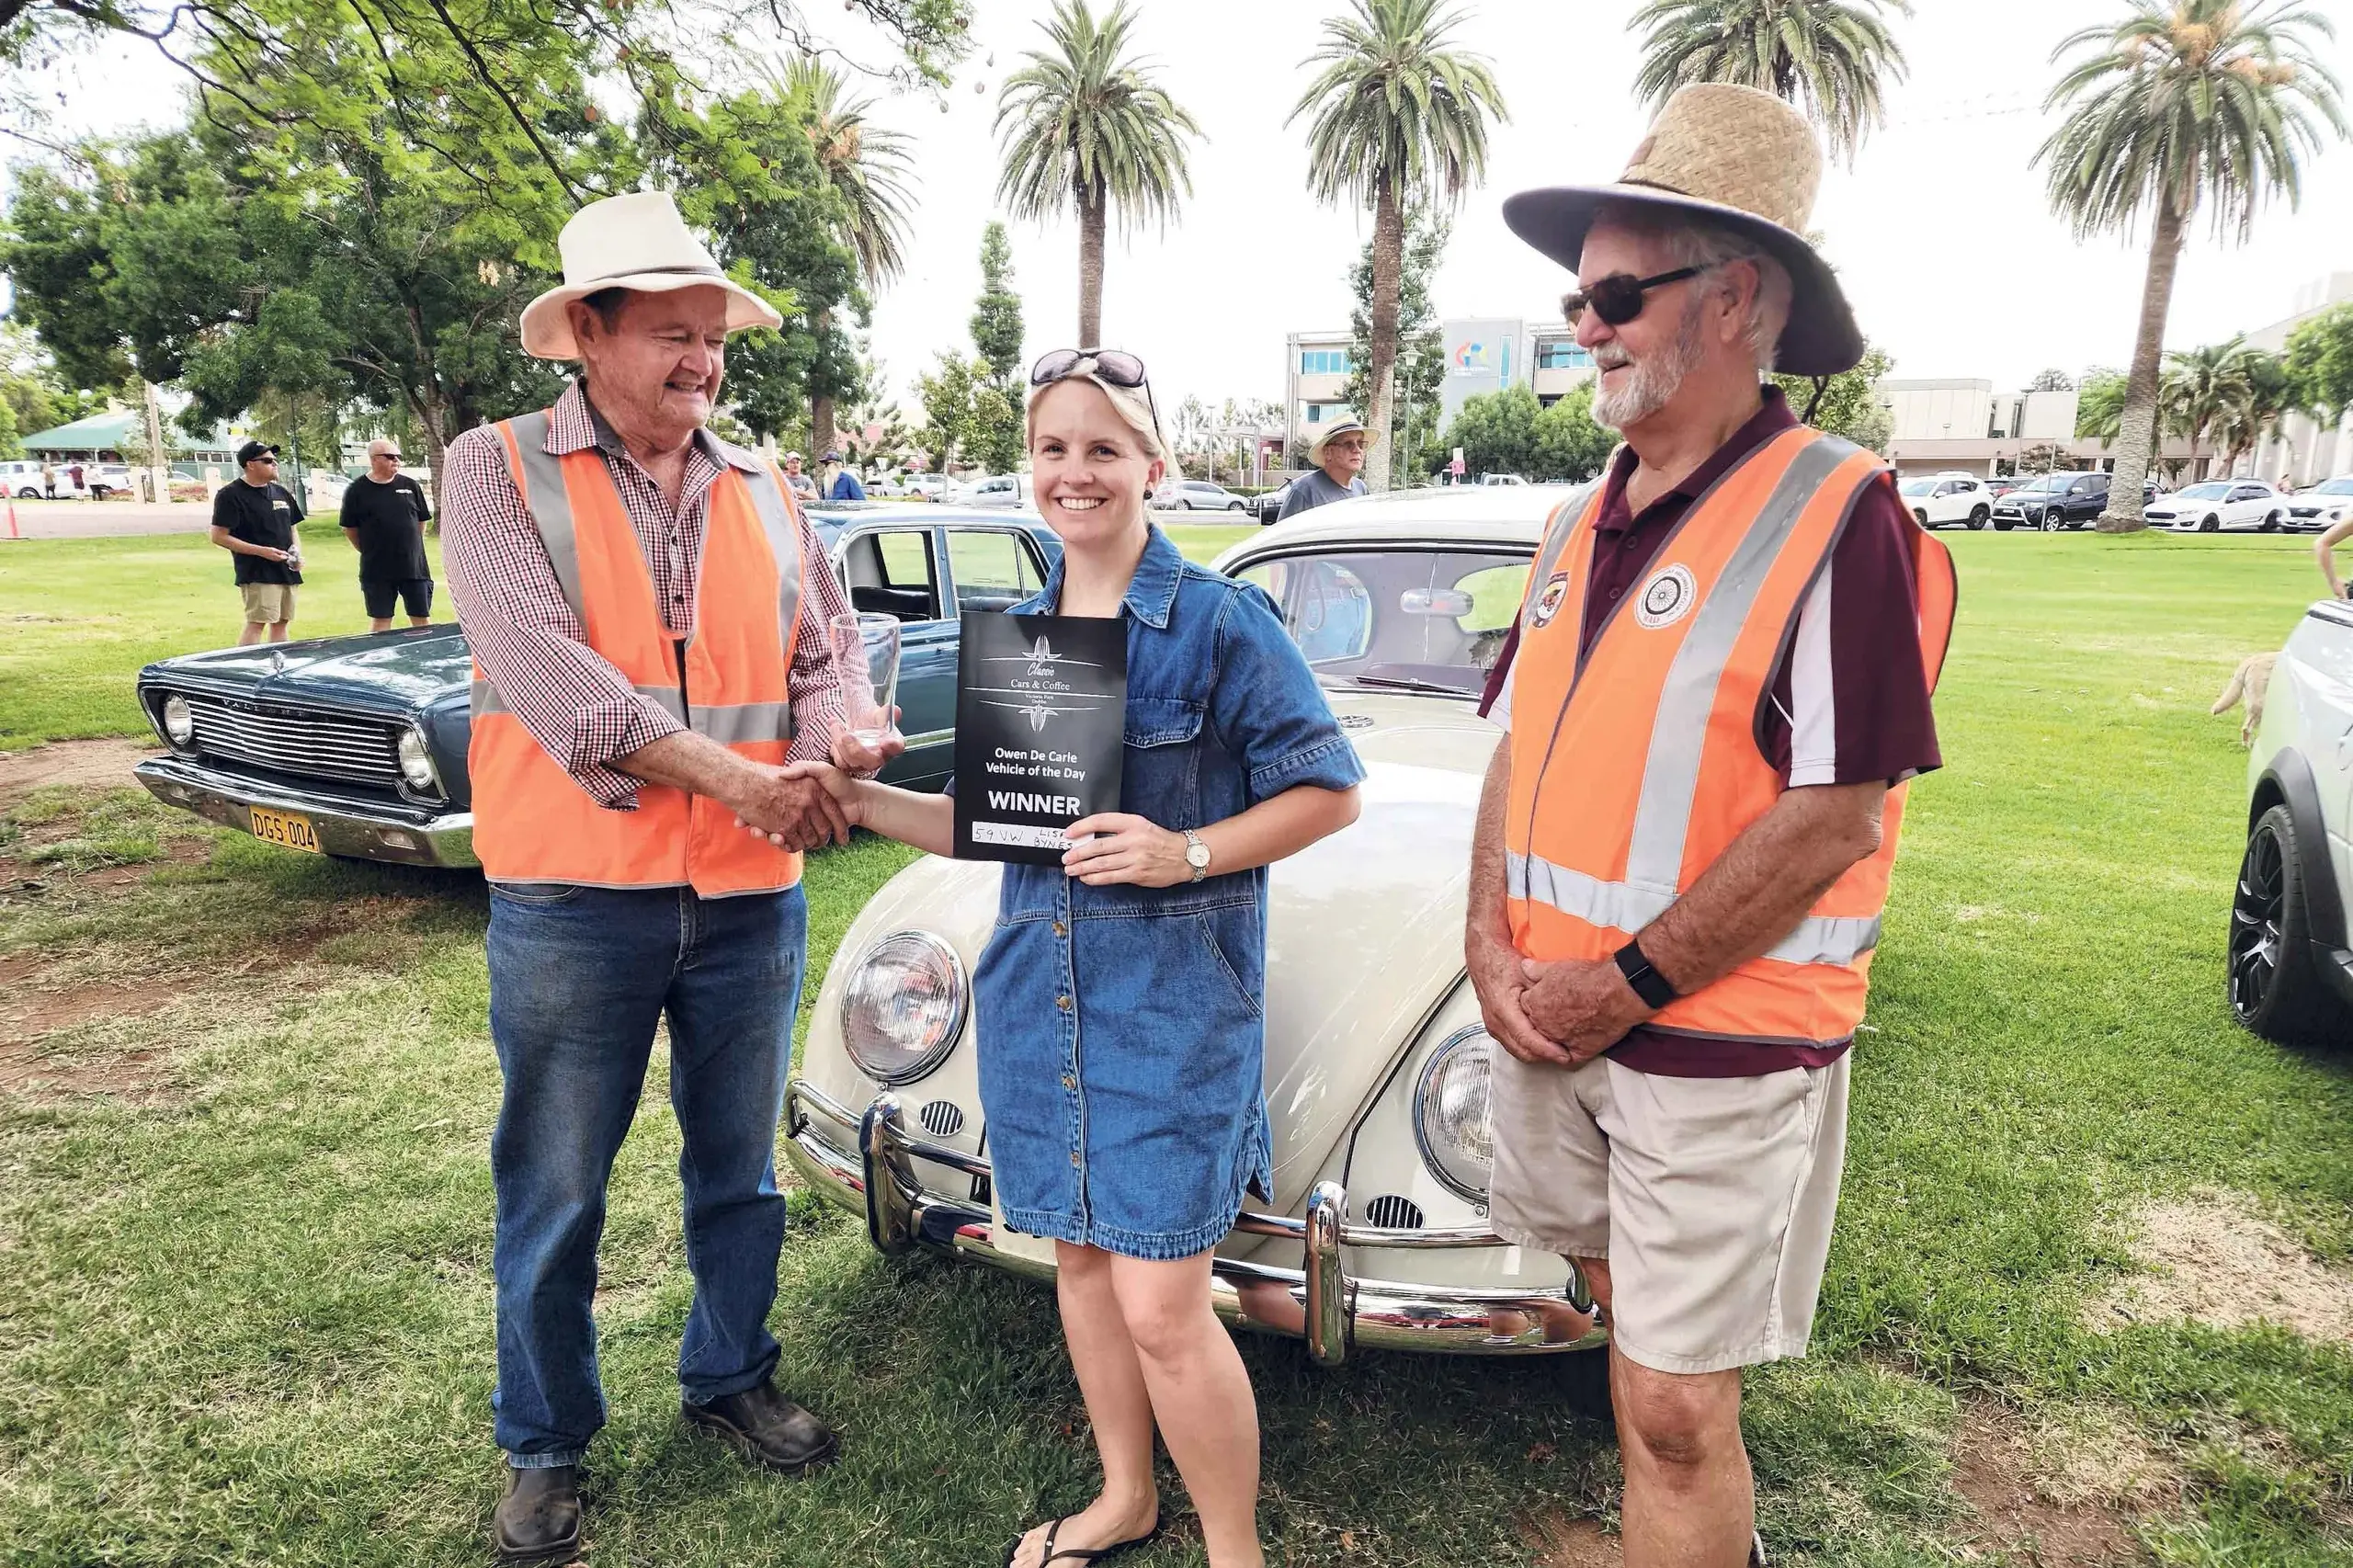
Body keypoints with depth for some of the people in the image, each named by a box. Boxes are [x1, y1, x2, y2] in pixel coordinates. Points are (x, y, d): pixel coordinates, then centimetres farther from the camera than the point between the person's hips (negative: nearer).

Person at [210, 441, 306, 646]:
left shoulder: (282, 493, 15)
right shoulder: (230, 495, -7)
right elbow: (219, 537, -11)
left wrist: (297, 553, 3)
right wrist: (262, 551, -19)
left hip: (287, 571, 7)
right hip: (257, 573, -7)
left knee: (281, 622, 11)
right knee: (257, 623, -15)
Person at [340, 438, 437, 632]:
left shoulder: (410, 486, 4)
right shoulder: (357, 491, -1)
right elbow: (350, 529, 5)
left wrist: (410, 546, 12)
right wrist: (370, 551, 8)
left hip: (414, 567, 1)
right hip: (376, 570, -1)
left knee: (422, 619, 6)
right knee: (380, 621, 6)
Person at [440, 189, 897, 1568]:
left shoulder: (766, 494, 9)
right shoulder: (499, 472, -4)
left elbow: (815, 657, 9)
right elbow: (541, 669, -17)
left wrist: (831, 749, -14)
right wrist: (732, 775, -22)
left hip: (752, 897, 4)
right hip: (574, 899, -3)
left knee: (740, 1168, 18)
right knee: (555, 1197, 11)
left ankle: (730, 1378, 40)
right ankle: (546, 1447, 32)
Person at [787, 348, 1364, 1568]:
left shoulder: (1220, 620, -10)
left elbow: (1329, 791, -8)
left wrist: (1185, 853, -21)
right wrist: (866, 803, -4)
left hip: (1174, 995, -6)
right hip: (1038, 989, 6)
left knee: (1161, 1307, -3)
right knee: (1078, 1255, 18)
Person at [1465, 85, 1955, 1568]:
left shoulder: (1836, 519, -14)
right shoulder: (1582, 527, 8)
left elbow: (1835, 822, -18)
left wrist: (1627, 985, -17)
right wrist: (1494, 940, -3)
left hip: (1720, 1044, -6)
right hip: (1552, 1020, 7)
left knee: (1672, 1406, 2)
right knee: (1640, 1324, 23)